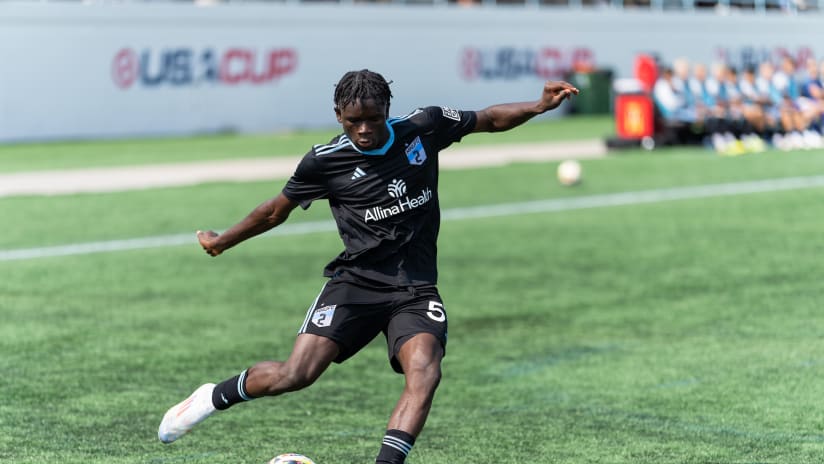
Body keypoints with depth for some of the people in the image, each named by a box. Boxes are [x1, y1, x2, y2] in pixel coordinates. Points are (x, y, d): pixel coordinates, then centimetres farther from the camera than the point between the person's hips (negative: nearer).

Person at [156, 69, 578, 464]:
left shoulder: (424, 126, -1)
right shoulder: (325, 161, -5)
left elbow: (490, 119, 13)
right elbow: (277, 210, 11)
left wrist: (540, 106, -2)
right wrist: (221, 242, 20)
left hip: (416, 290, 2)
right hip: (356, 283, -1)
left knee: (424, 373, -27)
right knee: (297, 374, -16)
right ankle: (213, 397, 10)